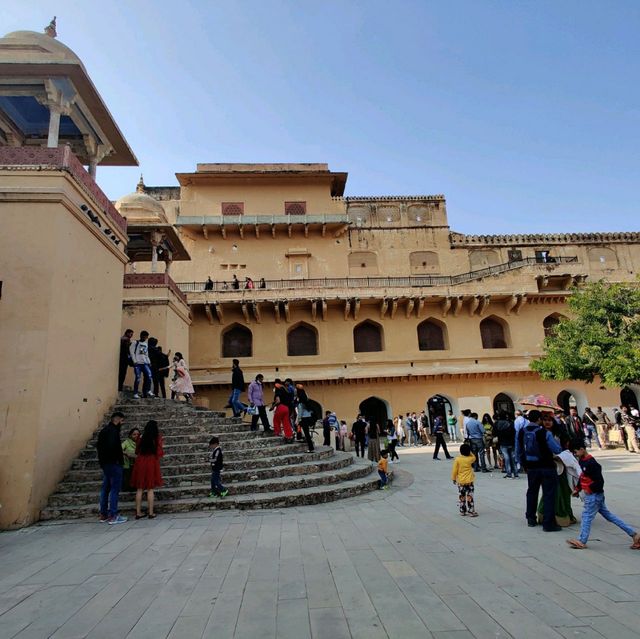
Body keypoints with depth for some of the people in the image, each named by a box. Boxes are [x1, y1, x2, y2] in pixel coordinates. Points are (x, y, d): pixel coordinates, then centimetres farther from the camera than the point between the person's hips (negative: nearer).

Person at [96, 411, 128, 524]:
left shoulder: (104, 430, 15)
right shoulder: (113, 431, -16)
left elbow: (98, 445, 19)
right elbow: (112, 446, -27)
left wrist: (103, 457, 16)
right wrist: (118, 457, -15)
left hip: (104, 463, 10)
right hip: (114, 463, -10)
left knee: (105, 488, 15)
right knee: (115, 489, -5)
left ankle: (103, 514, 22)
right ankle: (113, 516, -4)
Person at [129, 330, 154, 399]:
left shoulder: (146, 344, 21)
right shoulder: (135, 342, 4)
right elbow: (131, 352, -4)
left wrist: (149, 362, 11)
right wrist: (135, 361, -11)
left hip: (145, 363, 5)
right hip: (137, 363, -5)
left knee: (149, 376, -11)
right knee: (138, 378, -8)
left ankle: (148, 391, -2)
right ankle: (135, 394, 1)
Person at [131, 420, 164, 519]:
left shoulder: (142, 438, 6)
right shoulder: (158, 438, -4)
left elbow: (137, 452, 8)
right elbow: (159, 452, -7)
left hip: (140, 463, 3)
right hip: (152, 463, -3)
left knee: (139, 489, 10)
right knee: (150, 489, 3)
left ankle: (138, 512, 13)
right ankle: (151, 513, 5)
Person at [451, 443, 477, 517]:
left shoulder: (457, 459, -9)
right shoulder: (470, 459, -9)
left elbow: (454, 470, -5)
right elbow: (474, 457, 17)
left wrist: (453, 478, 6)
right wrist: (469, 452, 12)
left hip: (460, 481, 1)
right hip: (469, 481, -1)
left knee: (461, 497, 11)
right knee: (469, 496, 4)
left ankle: (462, 511, 17)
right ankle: (471, 511, 6)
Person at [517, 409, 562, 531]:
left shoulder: (521, 433, -2)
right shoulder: (545, 433, -18)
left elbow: (518, 452, 7)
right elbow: (557, 450, -14)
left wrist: (523, 464, 21)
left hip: (531, 467, 5)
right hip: (547, 467, -5)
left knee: (532, 492, 19)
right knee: (549, 494, 4)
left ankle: (531, 519, 31)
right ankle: (548, 524, 6)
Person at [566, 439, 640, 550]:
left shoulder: (591, 463, -25)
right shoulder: (581, 461, 5)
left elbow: (600, 481, -24)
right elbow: (582, 477, 17)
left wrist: (589, 489, -16)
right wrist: (577, 489, 11)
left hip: (594, 495, -9)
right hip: (593, 495, 9)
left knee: (587, 516, -1)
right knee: (608, 514, 15)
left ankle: (582, 541, 8)